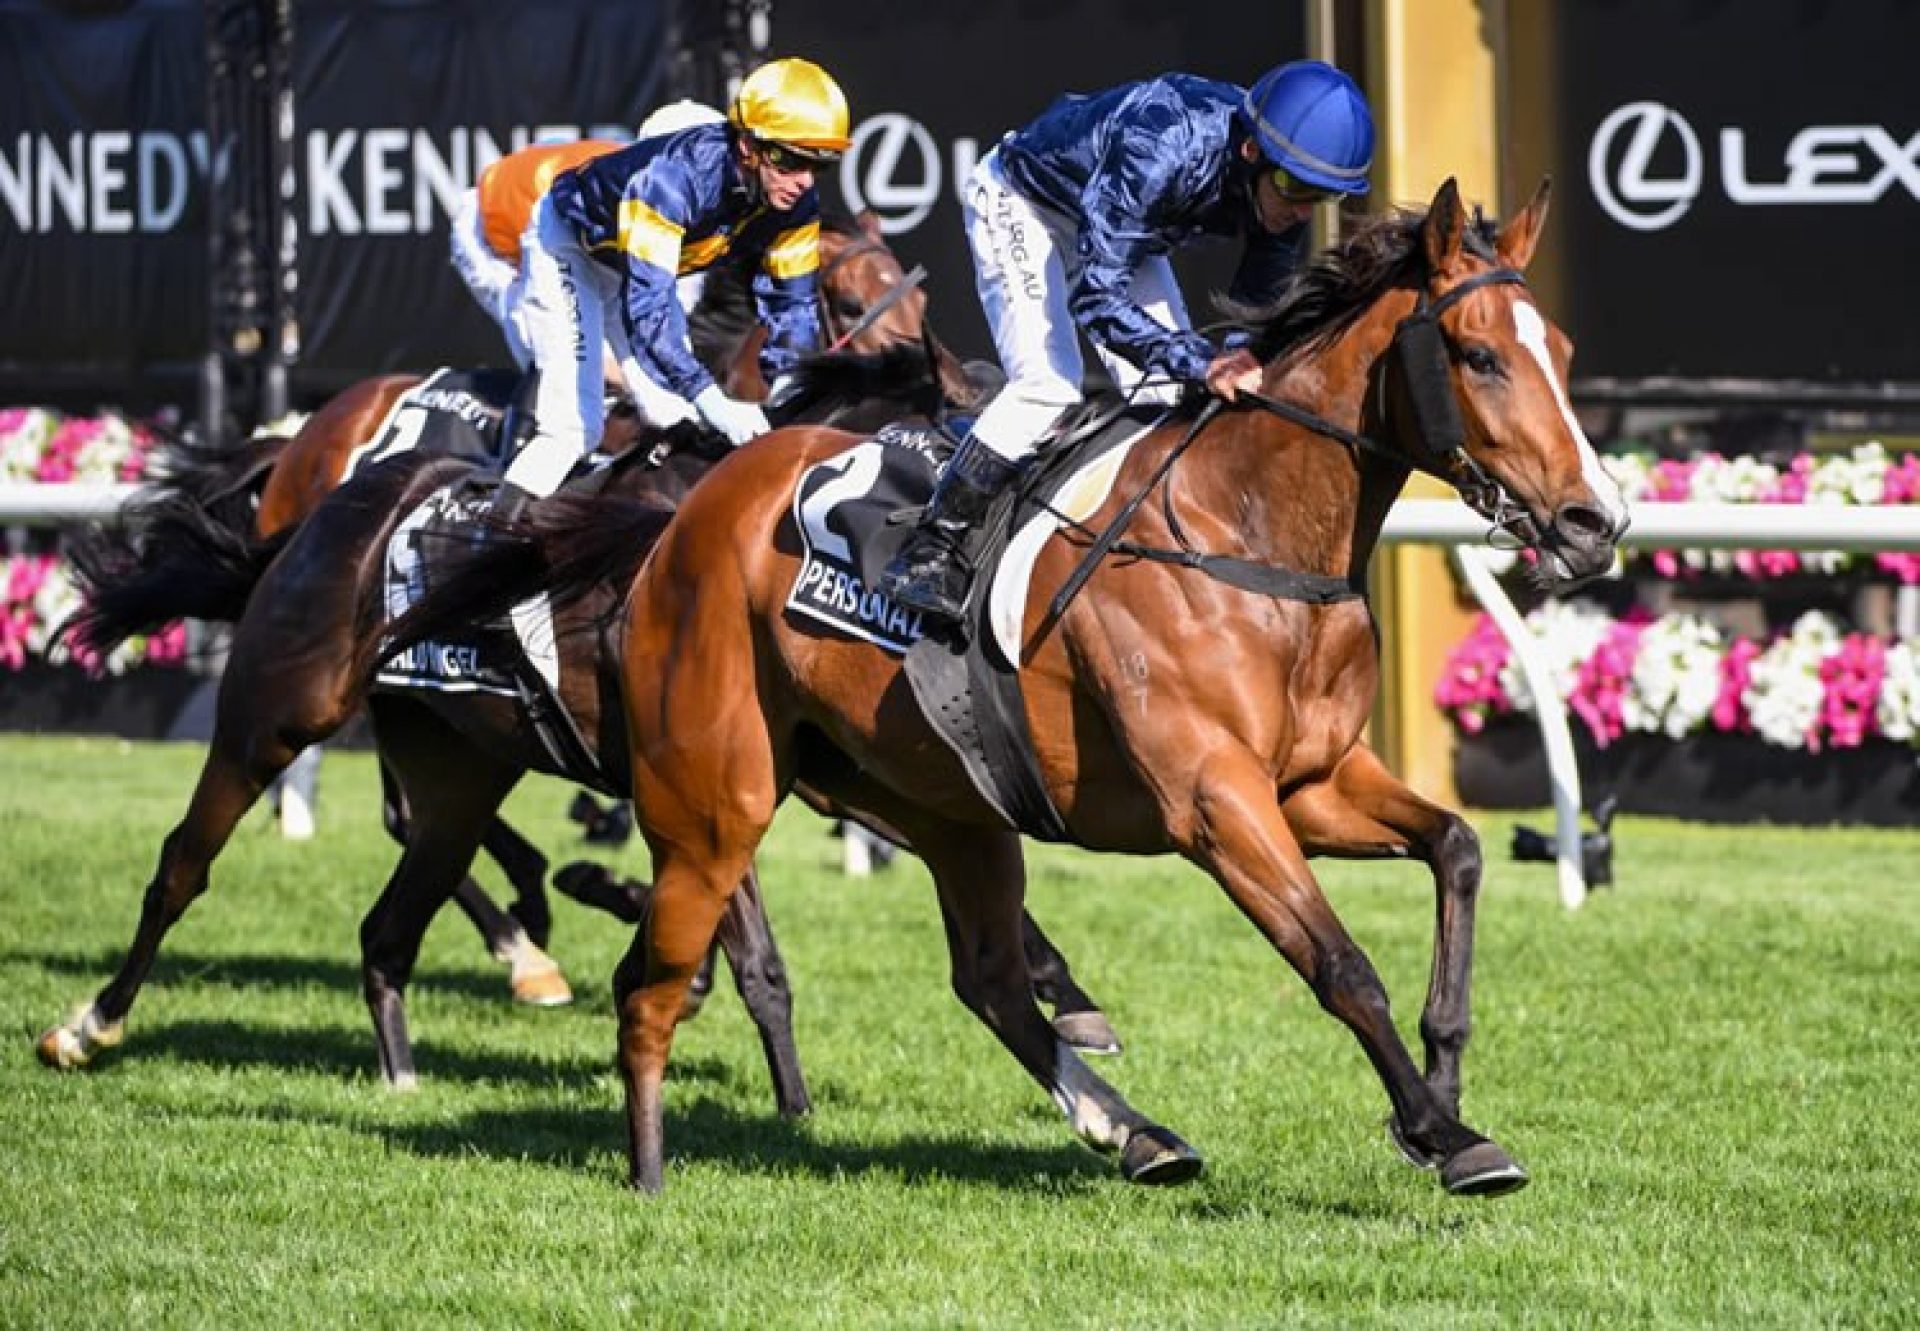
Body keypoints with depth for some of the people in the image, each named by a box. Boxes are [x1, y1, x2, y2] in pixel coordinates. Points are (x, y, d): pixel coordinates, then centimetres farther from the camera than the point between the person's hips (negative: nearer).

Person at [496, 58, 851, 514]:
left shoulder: (796, 203, -22)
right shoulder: (673, 178, -43)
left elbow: (790, 305, -12)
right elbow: (646, 312, -46)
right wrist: (711, 398, -55)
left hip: (636, 260, 7)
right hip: (567, 243, -7)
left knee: (676, 418, -1)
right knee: (573, 425, -19)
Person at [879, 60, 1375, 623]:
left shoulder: (1284, 181, -21)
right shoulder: (1161, 152, -43)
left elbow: (1256, 305, -3)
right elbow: (1095, 298, -43)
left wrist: (1242, 366, -20)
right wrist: (1201, 362, -49)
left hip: (1116, 223, 7)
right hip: (1019, 200, -7)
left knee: (1168, 394, -4)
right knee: (1048, 385, -22)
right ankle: (929, 555, -15)